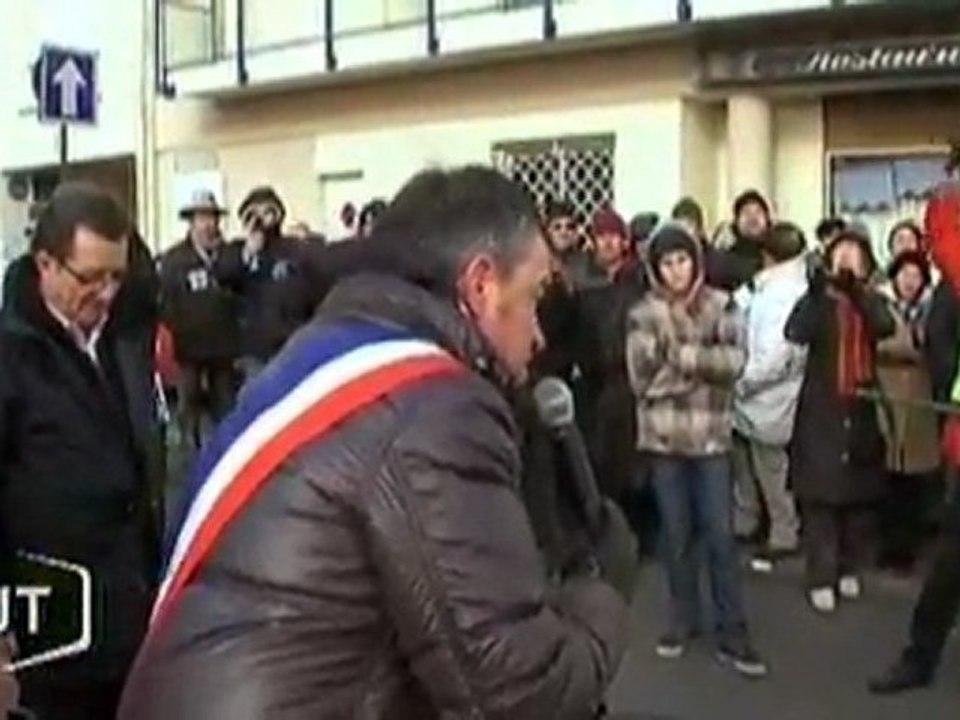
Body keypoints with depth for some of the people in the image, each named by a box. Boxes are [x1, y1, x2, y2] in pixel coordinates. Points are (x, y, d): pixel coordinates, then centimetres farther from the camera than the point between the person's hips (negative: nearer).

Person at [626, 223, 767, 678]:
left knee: (720, 535, 0)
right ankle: (683, 620, 25)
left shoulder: (720, 306, 2)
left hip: (711, 434, -1)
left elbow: (735, 360, -11)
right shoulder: (643, 314, 2)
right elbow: (642, 379, -7)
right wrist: (703, 365, -13)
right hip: (663, 435, 1)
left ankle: (732, 634, 7)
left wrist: (683, 355, -16)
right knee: (676, 533, 9)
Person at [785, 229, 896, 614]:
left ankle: (850, 569, 22)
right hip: (822, 411, -2)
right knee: (820, 496, -4)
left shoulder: (872, 302, 7)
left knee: (861, 496, 7)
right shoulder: (819, 302, 1)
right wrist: (817, 289, -34)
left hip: (863, 410, 2)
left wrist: (856, 289, -32)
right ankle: (821, 578, 2)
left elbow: (886, 327, -16)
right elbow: (795, 333, -19)